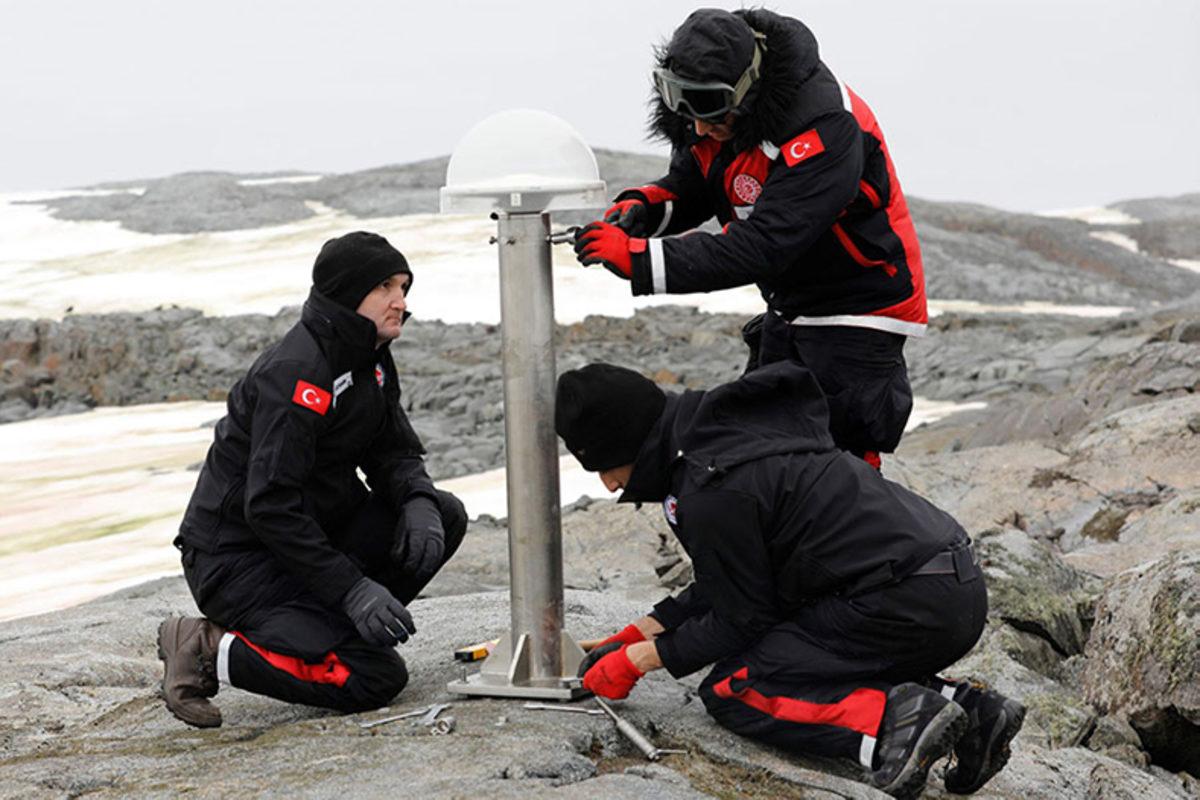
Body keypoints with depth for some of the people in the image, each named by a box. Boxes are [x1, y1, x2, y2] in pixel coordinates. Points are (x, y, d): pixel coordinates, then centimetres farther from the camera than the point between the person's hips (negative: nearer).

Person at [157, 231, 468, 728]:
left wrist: (419, 504, -12)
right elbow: (270, 506, -26)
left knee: (445, 516, -2)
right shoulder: (296, 373, -22)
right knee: (376, 678, -19)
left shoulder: (369, 359, 7)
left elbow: (394, 453, 12)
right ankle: (208, 651, -9)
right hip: (238, 554, -9)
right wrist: (351, 588, -28)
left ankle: (314, 630, 3)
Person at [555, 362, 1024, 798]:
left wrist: (638, 660, 7)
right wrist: (639, 633, 23)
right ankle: (967, 709, 10)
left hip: (906, 607, -9)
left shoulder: (712, 494, -14)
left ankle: (891, 723, -18)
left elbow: (740, 620, -4)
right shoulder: (736, 426, 15)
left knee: (730, 690, -1)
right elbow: (733, 582, 24)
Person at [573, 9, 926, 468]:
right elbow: (688, 187, 6)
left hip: (856, 312, -9)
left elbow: (759, 248, -38)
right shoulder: (715, 107, -8)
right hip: (788, 309, 9)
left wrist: (637, 258, -40)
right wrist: (639, 210, -18)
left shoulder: (823, 131, -33)